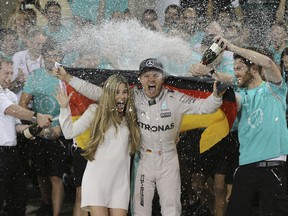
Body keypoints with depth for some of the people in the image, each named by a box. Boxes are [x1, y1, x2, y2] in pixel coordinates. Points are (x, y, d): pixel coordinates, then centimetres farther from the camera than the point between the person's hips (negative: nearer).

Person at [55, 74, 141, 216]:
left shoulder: (129, 117, 12)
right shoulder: (96, 111, 4)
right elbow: (69, 133, 1)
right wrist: (64, 108, -6)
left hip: (120, 179, 3)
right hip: (97, 177, -3)